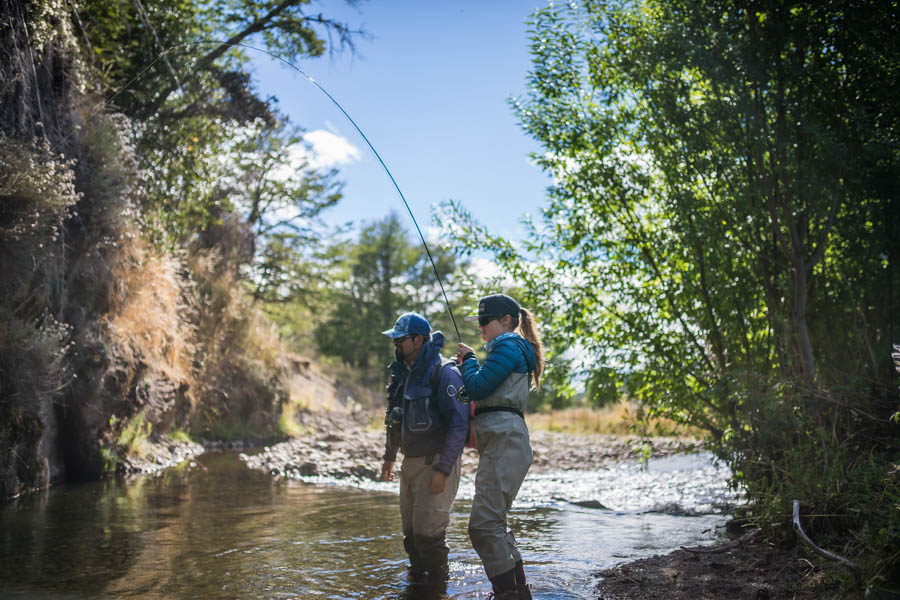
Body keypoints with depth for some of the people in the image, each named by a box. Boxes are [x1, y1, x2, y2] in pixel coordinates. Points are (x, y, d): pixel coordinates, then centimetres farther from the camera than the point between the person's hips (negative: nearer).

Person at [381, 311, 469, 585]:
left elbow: (459, 423, -20)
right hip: (410, 463, 8)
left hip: (436, 463, -8)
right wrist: (389, 456, 26)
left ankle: (437, 582, 9)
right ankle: (417, 576, 26)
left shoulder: (444, 372, -15)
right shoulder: (403, 374, 12)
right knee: (411, 530, 12)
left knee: (428, 530, -6)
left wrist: (442, 469, -24)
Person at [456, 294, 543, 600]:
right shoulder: (516, 348, 26)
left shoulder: (508, 345, -6)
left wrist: (469, 359, 5)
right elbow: (486, 390, 29)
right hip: (501, 441, 11)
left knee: (483, 524, -16)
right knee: (494, 522, 15)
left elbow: (478, 388, -11)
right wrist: (468, 366, 18)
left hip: (504, 439, -11)